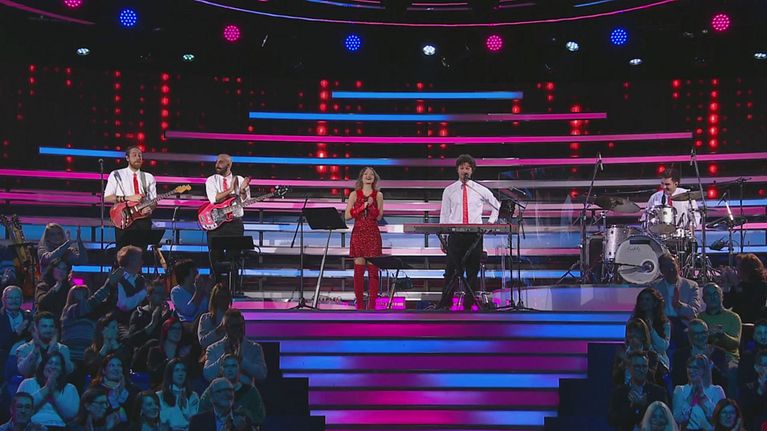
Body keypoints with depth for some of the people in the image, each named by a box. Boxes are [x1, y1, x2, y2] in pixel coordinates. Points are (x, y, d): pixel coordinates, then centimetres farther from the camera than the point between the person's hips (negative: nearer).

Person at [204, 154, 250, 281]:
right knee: (215, 256, 0)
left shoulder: (240, 180, 6)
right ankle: (215, 284, 10)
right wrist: (230, 190, -18)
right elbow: (214, 199, -13)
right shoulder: (211, 180, 3)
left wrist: (242, 190, -20)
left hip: (235, 223, 1)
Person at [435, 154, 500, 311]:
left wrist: (491, 222, 5)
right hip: (455, 235, -1)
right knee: (452, 270, -5)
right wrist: (442, 238, 3)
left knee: (473, 271, 2)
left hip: (475, 235, 1)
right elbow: (444, 215, 7)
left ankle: (468, 305, 8)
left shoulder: (480, 190, 7)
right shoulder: (449, 191, 6)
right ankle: (445, 304, -2)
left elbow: (497, 206, 18)